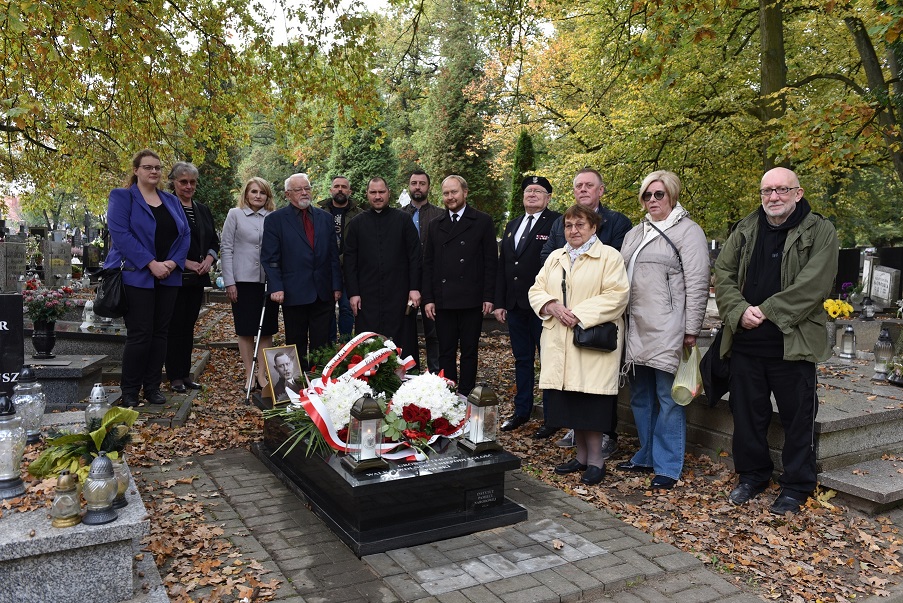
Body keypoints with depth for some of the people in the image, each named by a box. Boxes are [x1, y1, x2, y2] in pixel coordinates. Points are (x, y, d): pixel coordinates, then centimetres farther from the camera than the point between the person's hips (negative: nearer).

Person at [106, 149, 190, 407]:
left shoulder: (171, 200, 15)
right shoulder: (122, 197, -1)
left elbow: (184, 234, 10)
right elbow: (120, 233, -13)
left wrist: (173, 262, -8)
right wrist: (151, 264, -19)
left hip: (168, 277, 5)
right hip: (137, 276, -5)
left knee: (160, 333, 7)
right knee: (140, 334, -6)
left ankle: (152, 386, 16)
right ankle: (129, 391, 7)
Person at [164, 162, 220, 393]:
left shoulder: (203, 210, 15)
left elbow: (214, 240, 17)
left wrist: (209, 259, -1)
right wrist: (185, 263, -15)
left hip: (198, 278, 6)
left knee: (188, 326, 11)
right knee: (175, 326, -1)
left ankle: (185, 374, 17)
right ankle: (175, 377, 6)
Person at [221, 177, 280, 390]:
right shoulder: (235, 215, 3)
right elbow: (226, 248, 1)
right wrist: (229, 282, -5)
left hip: (268, 281, 2)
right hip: (243, 281, -1)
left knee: (267, 330, 5)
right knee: (246, 330, 5)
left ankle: (262, 375, 13)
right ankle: (249, 375, 15)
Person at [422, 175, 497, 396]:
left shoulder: (482, 221, 3)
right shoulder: (435, 225, 13)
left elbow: (490, 261, -1)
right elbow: (428, 264, 11)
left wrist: (488, 297, -7)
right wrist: (428, 299, 3)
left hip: (471, 300, -3)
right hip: (443, 301, 3)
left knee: (469, 352, 5)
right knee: (445, 353, 6)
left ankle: (465, 397, 13)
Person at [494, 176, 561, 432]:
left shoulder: (556, 223, -7)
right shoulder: (512, 225, 15)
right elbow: (502, 265, 16)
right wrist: (499, 302, 11)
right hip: (515, 304, 7)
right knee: (522, 359, 16)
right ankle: (522, 410, 27)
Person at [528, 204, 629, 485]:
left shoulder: (609, 256, -2)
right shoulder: (555, 258, 17)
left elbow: (616, 296, -13)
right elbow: (537, 290, 13)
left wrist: (579, 313, -18)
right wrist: (552, 306, -9)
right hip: (559, 343, 6)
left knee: (591, 401, -3)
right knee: (570, 401, 9)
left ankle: (596, 459, 10)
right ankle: (581, 455, 22)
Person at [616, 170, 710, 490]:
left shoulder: (688, 231, -3)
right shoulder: (634, 234, 18)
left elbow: (697, 284, -9)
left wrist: (691, 331, -13)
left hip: (667, 332, -7)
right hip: (636, 330, 7)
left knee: (668, 398, 0)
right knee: (640, 397, 15)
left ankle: (667, 466, 10)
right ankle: (646, 455, 29)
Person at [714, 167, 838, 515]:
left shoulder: (820, 232, -3)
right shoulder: (746, 230, 10)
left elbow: (813, 284, -14)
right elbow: (723, 273, 4)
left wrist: (766, 311, -16)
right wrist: (739, 311, -12)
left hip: (793, 343, -4)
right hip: (746, 342, 4)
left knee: (798, 418, 6)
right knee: (747, 413, 14)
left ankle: (796, 486, 22)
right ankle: (752, 476, 31)